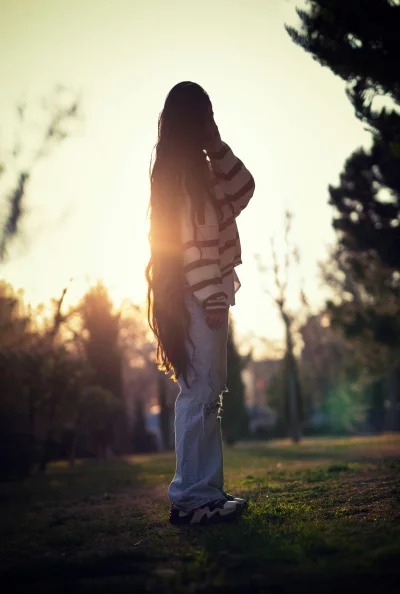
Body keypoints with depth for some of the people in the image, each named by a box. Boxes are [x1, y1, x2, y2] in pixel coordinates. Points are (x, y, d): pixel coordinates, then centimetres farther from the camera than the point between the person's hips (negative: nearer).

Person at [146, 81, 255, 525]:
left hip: (207, 293, 10)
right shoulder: (178, 166, -9)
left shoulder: (198, 168, 20)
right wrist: (211, 296, -21)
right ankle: (191, 498, -13)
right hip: (197, 294, -10)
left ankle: (208, 492, 11)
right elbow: (187, 237, -17)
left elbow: (243, 190, 18)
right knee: (200, 392, -13)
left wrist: (217, 147, 10)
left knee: (207, 393, 9)